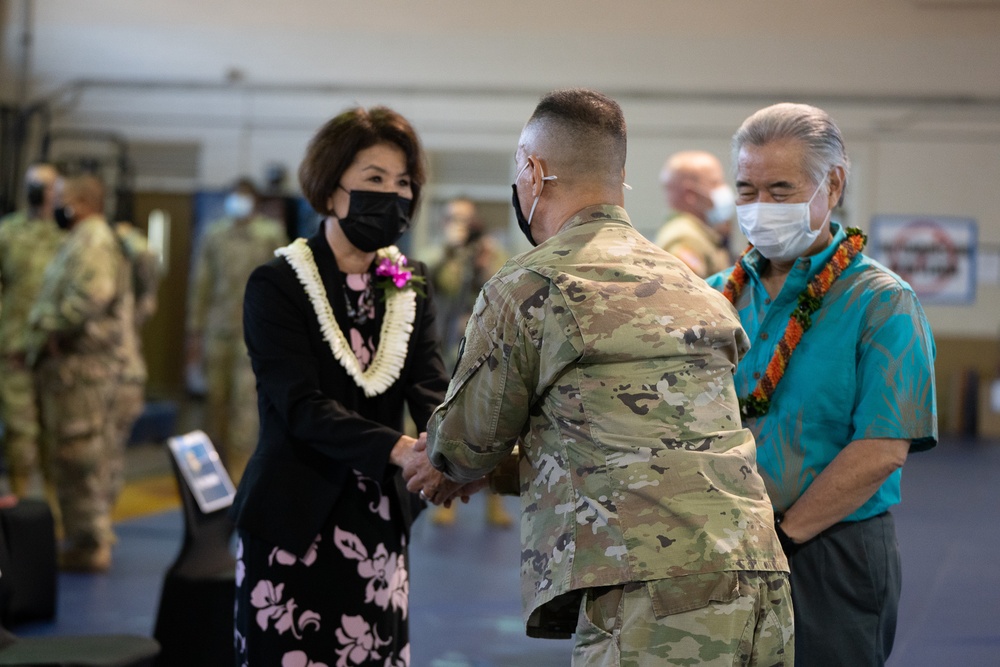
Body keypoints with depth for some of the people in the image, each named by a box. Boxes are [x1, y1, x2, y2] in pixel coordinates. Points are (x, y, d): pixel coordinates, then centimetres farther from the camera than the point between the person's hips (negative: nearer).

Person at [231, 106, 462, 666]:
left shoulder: (410, 287, 7)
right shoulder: (278, 285, -7)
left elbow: (432, 393, -7)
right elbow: (302, 406, -17)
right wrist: (397, 450, -32)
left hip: (380, 523, 4)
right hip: (293, 524, -4)